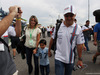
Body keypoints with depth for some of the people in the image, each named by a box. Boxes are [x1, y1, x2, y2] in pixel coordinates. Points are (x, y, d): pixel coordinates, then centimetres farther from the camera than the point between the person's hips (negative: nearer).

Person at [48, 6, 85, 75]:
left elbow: (80, 44, -4)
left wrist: (80, 59, -2)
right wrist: (49, 50, 13)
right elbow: (52, 39, 6)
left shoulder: (78, 28, -7)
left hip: (70, 59, 1)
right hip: (59, 58, -1)